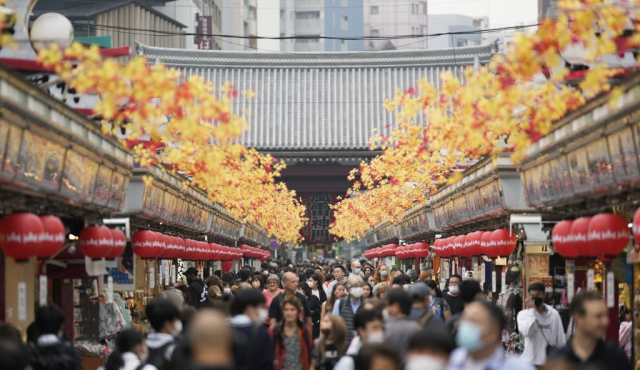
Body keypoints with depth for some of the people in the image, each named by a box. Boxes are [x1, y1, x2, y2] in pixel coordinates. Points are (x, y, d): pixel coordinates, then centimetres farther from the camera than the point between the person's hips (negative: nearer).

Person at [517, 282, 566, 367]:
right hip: (530, 362, -2)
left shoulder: (554, 314, 1)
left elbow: (561, 340, 6)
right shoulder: (523, 314, -3)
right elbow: (526, 331, -22)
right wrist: (532, 310, -16)